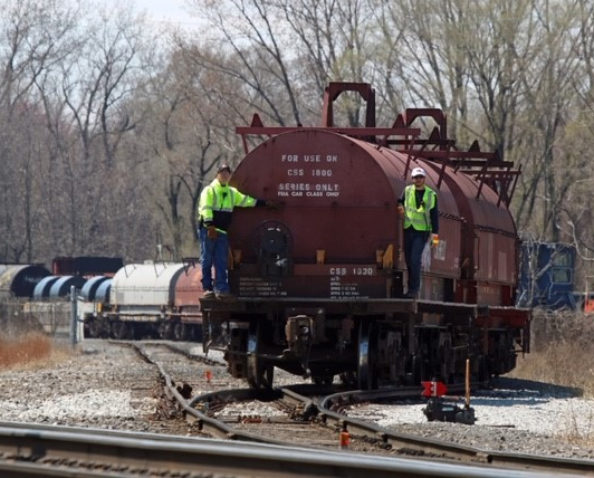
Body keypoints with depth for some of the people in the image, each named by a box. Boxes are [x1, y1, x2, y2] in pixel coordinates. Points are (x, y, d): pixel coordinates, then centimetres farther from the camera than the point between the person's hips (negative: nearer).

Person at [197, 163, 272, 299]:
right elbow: (206, 208, -12)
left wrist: (263, 203, 26)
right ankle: (207, 288, -1)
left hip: (222, 232, 6)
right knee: (207, 260, -3)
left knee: (221, 262, 0)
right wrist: (210, 226, -23)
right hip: (208, 230, -6)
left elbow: (246, 200, 27)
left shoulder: (232, 193, 19)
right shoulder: (209, 191, -2)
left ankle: (221, 288, -4)